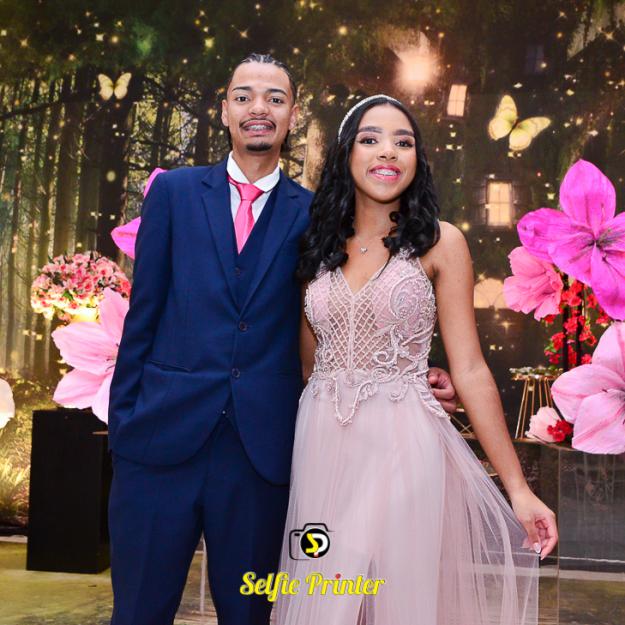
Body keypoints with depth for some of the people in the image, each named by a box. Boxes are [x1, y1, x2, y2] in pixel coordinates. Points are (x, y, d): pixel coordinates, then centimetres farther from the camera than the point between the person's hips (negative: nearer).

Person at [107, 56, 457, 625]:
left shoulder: (311, 214, 6)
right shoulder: (174, 191, 7)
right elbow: (144, 313, 6)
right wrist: (123, 418, 4)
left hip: (262, 447, 0)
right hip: (162, 434, 0)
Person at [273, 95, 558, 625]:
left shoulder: (440, 242, -2)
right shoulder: (320, 245, 8)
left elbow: (469, 369, -4)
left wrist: (517, 488, -6)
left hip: (403, 444, -3)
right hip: (322, 445, 3)